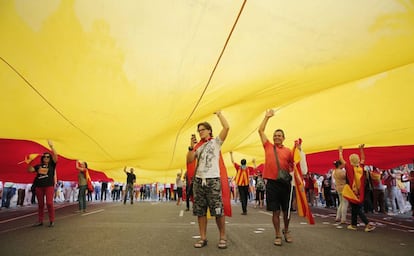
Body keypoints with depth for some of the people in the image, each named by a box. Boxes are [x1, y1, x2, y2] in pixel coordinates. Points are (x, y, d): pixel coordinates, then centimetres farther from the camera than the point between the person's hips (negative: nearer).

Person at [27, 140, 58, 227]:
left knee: (49, 203, -10)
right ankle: (40, 221, 19)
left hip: (49, 186, -4)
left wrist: (51, 146, -16)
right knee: (40, 204, 11)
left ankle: (52, 221, -2)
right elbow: (29, 170, 10)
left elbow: (55, 156, -9)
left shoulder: (52, 165, 5)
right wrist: (29, 163, -5)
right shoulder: (38, 166, 15)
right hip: (39, 187, 4)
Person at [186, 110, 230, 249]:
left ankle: (222, 237, 10)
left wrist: (219, 114, 3)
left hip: (213, 180, -5)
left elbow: (226, 127, -8)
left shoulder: (216, 141, 5)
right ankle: (203, 238, 16)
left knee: (218, 210, -3)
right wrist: (191, 146, -5)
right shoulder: (198, 146, 16)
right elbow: (189, 160, 6)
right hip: (199, 180, 5)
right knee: (200, 211, 6)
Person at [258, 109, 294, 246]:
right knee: (276, 211, 3)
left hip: (285, 183, 1)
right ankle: (278, 235, 15)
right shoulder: (268, 146, 7)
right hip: (272, 183, -1)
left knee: (286, 210, 11)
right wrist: (267, 116, 9)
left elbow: (292, 165, 9)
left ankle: (286, 231, 34)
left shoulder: (288, 151, 5)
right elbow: (260, 130, 8)